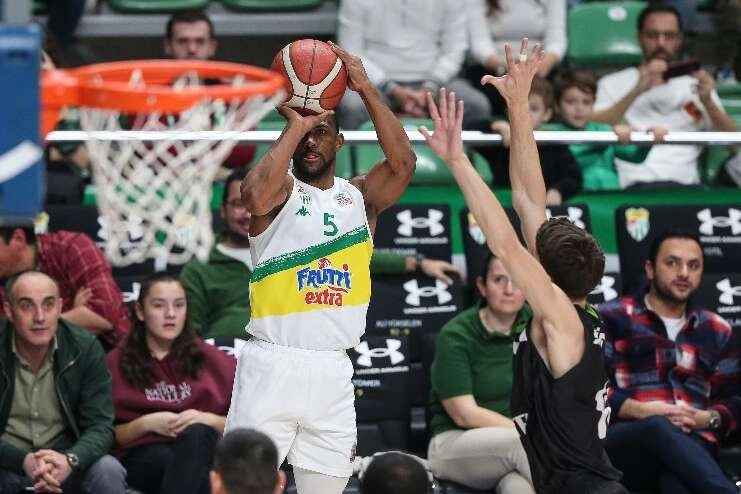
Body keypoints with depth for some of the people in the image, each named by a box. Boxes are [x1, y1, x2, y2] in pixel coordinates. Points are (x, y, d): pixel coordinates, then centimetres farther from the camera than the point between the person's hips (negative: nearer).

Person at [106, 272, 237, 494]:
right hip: (143, 457, -1)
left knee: (197, 434, -37)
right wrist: (146, 424, -8)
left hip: (204, 449, 1)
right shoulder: (117, 363, 14)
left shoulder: (210, 359, 18)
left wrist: (207, 420, -5)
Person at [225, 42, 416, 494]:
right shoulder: (281, 190, 1)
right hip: (273, 364, -4)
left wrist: (367, 90, -10)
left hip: (334, 371, 4)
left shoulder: (360, 196, 12)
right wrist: (295, 126, -13)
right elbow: (256, 196, -23)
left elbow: (403, 163, -6)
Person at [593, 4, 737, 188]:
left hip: (684, 185, 1)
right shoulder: (612, 84, 15)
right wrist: (637, 91, -14)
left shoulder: (695, 84, 19)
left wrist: (707, 102, -9)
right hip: (633, 186, -1)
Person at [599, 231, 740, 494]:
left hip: (692, 444, 2)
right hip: (622, 443, -2)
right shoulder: (611, 319, 11)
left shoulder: (716, 330, 23)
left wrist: (708, 419, -3)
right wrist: (641, 410, -14)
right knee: (660, 428, -41)